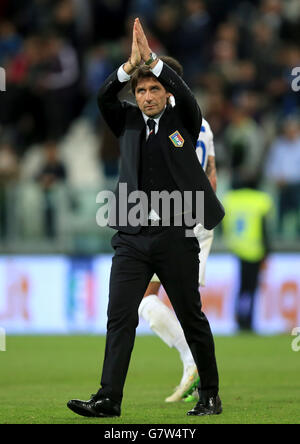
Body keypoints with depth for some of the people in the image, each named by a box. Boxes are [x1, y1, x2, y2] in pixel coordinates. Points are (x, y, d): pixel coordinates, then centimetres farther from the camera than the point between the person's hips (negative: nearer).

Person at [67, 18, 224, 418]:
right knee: (119, 316, -8)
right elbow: (104, 98, -5)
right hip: (132, 236, 2)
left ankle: (210, 395, 18)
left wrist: (152, 59, -21)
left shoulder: (183, 122, 6)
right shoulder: (128, 122, 12)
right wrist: (131, 64, -19)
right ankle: (109, 398, -12)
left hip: (176, 235, -2)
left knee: (192, 317, 6)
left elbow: (186, 95, -14)